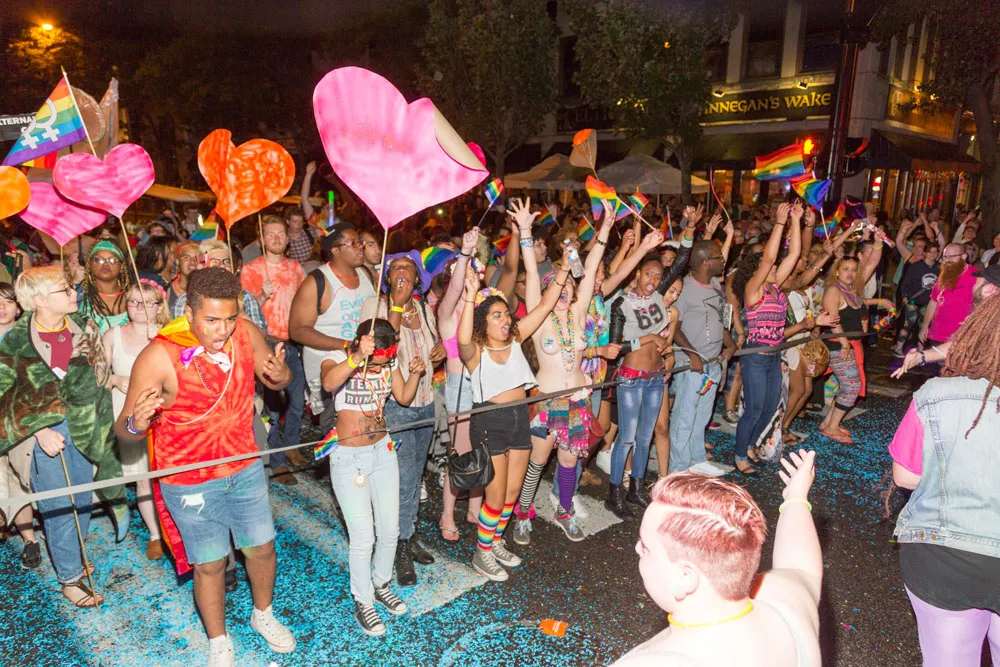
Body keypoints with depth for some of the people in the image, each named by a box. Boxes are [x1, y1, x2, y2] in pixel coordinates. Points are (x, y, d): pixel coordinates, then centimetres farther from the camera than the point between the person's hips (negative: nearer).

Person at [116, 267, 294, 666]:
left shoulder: (246, 334, -15)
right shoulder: (158, 357, -26)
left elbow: (275, 381, 2)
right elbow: (124, 431, -18)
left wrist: (280, 375, -22)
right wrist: (136, 423, -42)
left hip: (245, 468, 4)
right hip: (190, 481, -3)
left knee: (262, 547, 17)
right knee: (211, 564, 12)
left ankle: (263, 615, 48)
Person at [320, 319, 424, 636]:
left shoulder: (391, 360, -2)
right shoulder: (338, 358, -17)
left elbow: (403, 397, 6)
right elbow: (329, 383, -40)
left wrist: (415, 374, -12)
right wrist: (358, 358, -54)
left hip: (384, 451, 5)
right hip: (348, 458, -5)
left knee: (390, 530, 12)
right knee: (363, 537, 0)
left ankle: (381, 585, 39)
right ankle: (363, 602, 24)